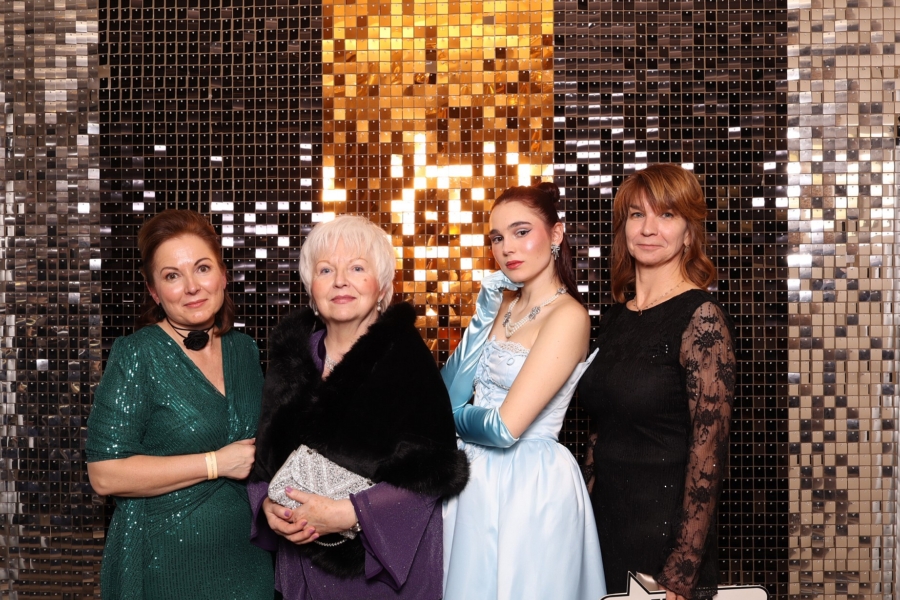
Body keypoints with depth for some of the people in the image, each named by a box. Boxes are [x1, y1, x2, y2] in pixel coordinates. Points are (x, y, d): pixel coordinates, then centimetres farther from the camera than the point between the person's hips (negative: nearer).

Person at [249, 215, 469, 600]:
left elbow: (433, 470, -16)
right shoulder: (291, 355, 3)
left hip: (387, 554, -4)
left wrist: (349, 514, -22)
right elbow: (266, 452, 8)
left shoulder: (406, 356, -11)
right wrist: (268, 504, -11)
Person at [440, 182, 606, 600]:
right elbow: (448, 394, -2)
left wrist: (454, 415, -2)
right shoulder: (503, 303, 7)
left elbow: (505, 428, -22)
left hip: (531, 484, -7)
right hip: (475, 477, 7)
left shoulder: (568, 316, -16)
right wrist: (485, 312, -5)